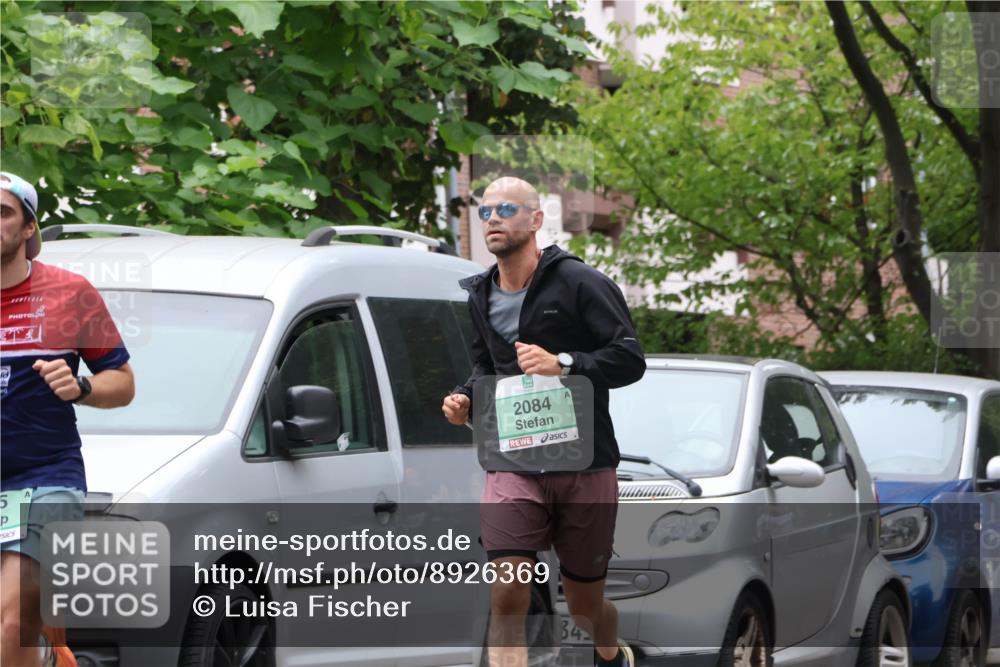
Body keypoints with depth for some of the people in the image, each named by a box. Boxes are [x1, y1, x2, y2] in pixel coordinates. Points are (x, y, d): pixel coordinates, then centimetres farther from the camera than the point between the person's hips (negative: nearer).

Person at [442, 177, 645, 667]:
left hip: (585, 467, -3)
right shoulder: (481, 296, 12)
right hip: (512, 466, 3)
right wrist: (466, 398, 8)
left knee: (584, 604, 10)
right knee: (507, 598, -16)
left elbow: (630, 359, -12)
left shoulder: (578, 283, -6)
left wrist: (564, 365, -26)